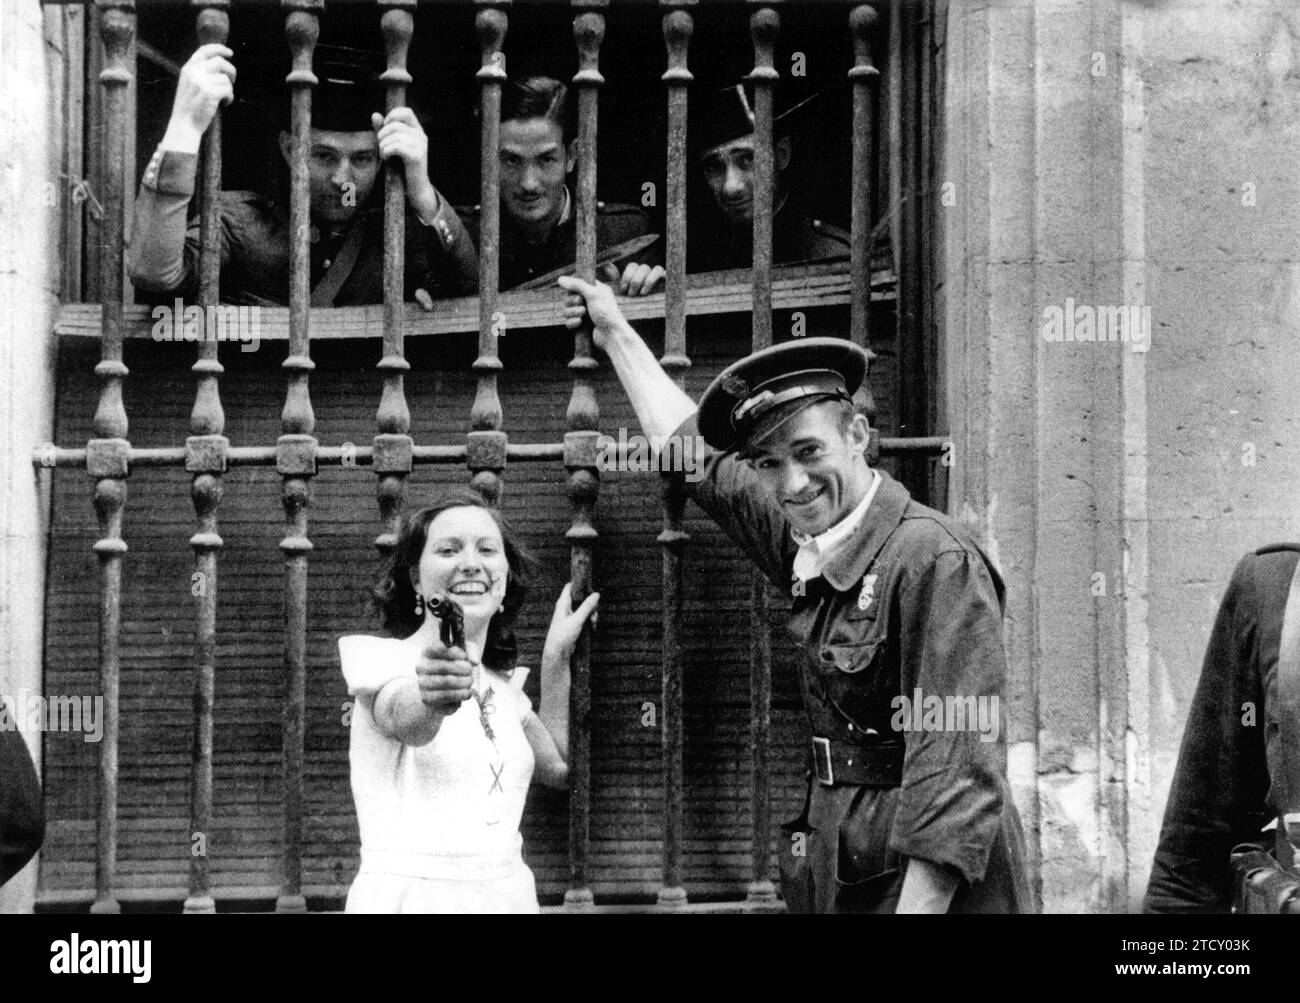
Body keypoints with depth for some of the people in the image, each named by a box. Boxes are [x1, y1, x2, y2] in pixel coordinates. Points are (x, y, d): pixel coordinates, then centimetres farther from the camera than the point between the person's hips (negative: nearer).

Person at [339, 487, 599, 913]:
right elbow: (404, 721, -28)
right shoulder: (387, 660, -7)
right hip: (411, 896, -6)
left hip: (509, 894, 6)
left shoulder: (500, 683, 14)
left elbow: (556, 765, 24)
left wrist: (556, 655, 20)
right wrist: (431, 700, -52)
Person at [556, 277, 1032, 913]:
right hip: (838, 881, 8)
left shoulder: (934, 561, -17)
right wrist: (615, 333, 32)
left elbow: (960, 769, -23)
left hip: (930, 886, -8)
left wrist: (919, 905, -30)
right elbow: (695, 454, 24)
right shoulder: (810, 546, 6)